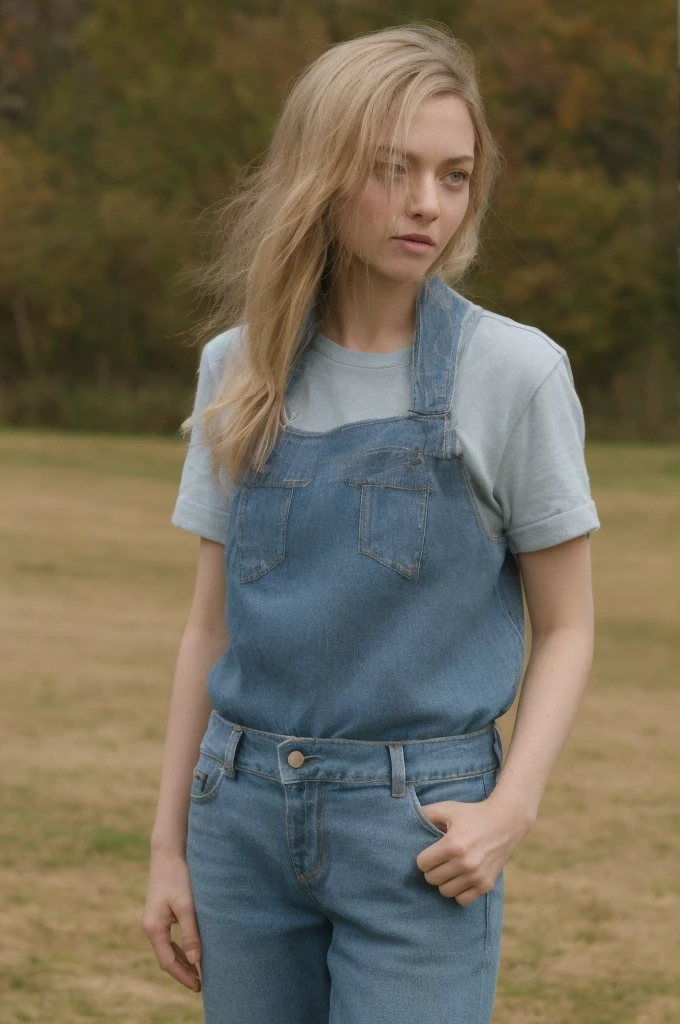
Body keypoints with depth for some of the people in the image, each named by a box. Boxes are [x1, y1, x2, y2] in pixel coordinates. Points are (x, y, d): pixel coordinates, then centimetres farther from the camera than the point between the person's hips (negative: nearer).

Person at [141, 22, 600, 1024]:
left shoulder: (515, 371, -7)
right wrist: (169, 844, 9)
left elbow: (565, 629, 0)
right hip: (247, 816, 4)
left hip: (421, 832, -3)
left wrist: (512, 808, -15)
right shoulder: (240, 369, 4)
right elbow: (212, 623, 10)